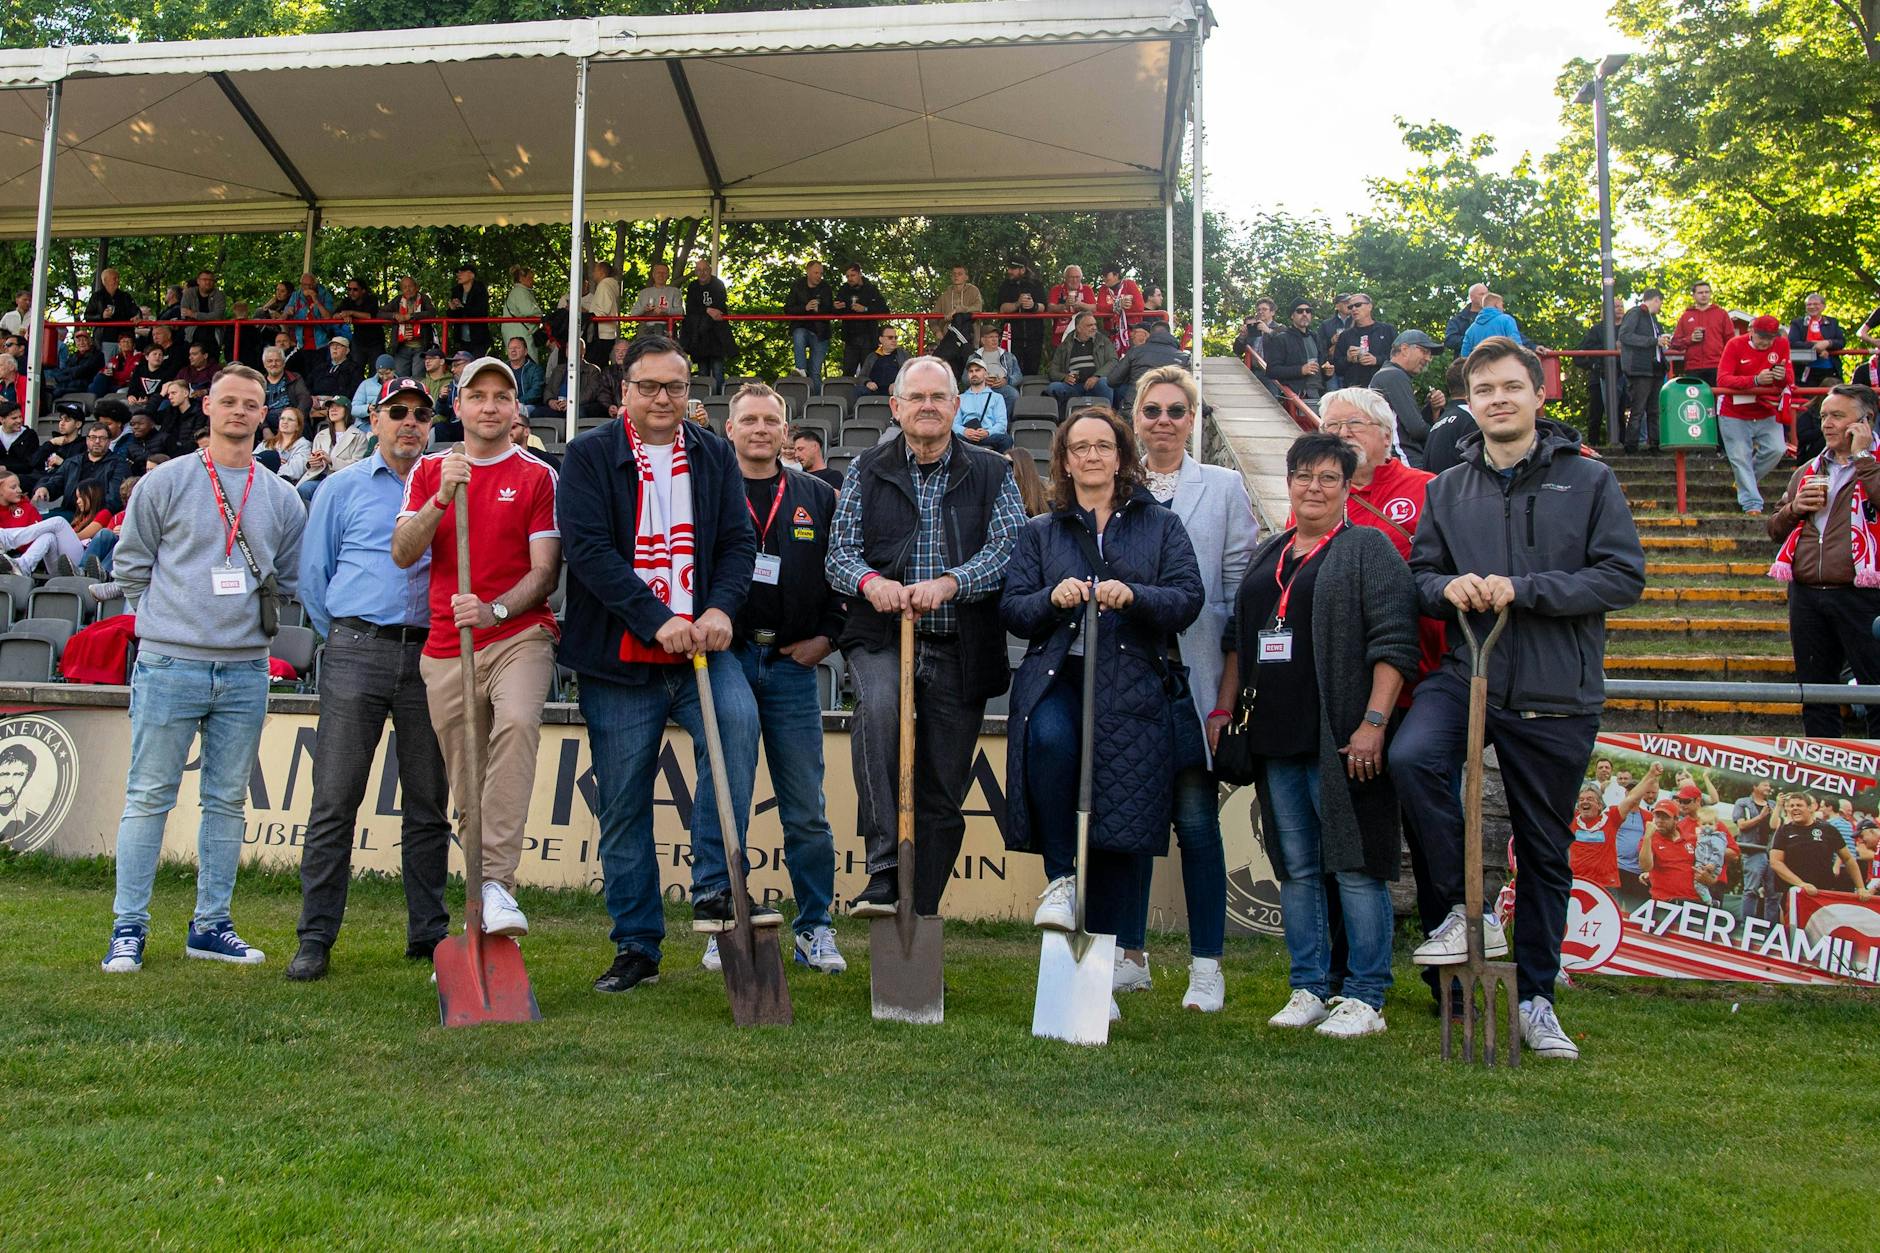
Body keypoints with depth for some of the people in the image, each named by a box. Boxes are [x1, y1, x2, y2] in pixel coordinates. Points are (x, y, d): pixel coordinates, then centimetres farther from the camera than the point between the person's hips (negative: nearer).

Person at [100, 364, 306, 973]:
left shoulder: (282, 498, 10)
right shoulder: (165, 482, 2)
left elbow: (291, 579, 17)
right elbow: (132, 562, 5)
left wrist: (254, 609, 7)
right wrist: (166, 617, 3)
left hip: (246, 671, 3)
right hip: (170, 665, -3)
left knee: (228, 802, 8)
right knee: (148, 797, -1)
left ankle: (211, 925, 17)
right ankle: (129, 927, 7)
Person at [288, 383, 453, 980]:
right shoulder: (343, 486, 9)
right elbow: (312, 573, 10)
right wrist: (344, 637, 9)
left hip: (429, 655, 2)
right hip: (358, 654, -2)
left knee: (428, 804, 6)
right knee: (335, 799, -3)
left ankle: (428, 932, 15)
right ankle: (316, 936, 3)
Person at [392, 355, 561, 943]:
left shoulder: (537, 476, 4)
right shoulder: (429, 471, 13)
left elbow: (544, 571, -2)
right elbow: (403, 554, 2)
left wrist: (494, 610, -19)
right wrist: (442, 497, -13)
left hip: (519, 635, -3)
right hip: (446, 648, 3)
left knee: (517, 722, -33)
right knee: (466, 788, 4)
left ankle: (497, 881, -36)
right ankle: (482, 915, 16)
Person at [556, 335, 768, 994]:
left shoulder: (714, 455, 12)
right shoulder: (588, 455, 1)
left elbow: (739, 541, 7)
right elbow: (589, 549, -10)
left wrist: (720, 608, -13)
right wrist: (657, 620, -19)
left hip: (700, 647, 2)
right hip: (618, 658, -1)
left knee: (738, 719, -28)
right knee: (623, 805, 3)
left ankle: (715, 888, -19)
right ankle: (636, 946, 17)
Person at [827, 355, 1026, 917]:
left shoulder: (991, 473, 8)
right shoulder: (866, 471, 10)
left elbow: (1009, 549, -5)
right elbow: (839, 551, 3)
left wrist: (947, 583, -22)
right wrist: (869, 581, -20)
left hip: (960, 647, 1)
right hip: (881, 636, -1)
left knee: (943, 795, 4)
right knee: (878, 706, -35)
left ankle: (920, 918, 18)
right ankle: (883, 871, -32)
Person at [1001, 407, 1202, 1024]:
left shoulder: (1161, 526, 16)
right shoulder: (1039, 533, 19)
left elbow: (1188, 599, 3)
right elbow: (1011, 609, 11)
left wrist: (1133, 596, -15)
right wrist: (1053, 598, -10)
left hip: (1133, 692, 0)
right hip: (1056, 677, 0)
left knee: (1119, 833, -3)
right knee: (1050, 738, -36)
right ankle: (1060, 876, -13)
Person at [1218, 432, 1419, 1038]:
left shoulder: (1368, 549, -1)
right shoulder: (1266, 556, 19)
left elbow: (1394, 642, -9)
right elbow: (1238, 640, 23)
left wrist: (1373, 723, -16)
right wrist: (1222, 710, 14)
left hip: (1341, 741, -6)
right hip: (1277, 739, 6)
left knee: (1356, 867, -3)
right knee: (1296, 868, 10)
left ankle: (1365, 999, 5)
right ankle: (1309, 989, 18)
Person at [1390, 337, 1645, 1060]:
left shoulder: (1589, 480, 0)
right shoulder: (1447, 490, 9)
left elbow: (1624, 577, -7)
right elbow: (1420, 573, 13)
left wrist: (1522, 589, -17)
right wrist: (1448, 588, -11)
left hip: (1556, 692, -1)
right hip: (1466, 674, 1)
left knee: (1545, 850, 10)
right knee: (1411, 757, -31)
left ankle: (1535, 997, 27)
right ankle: (1467, 911, -11)